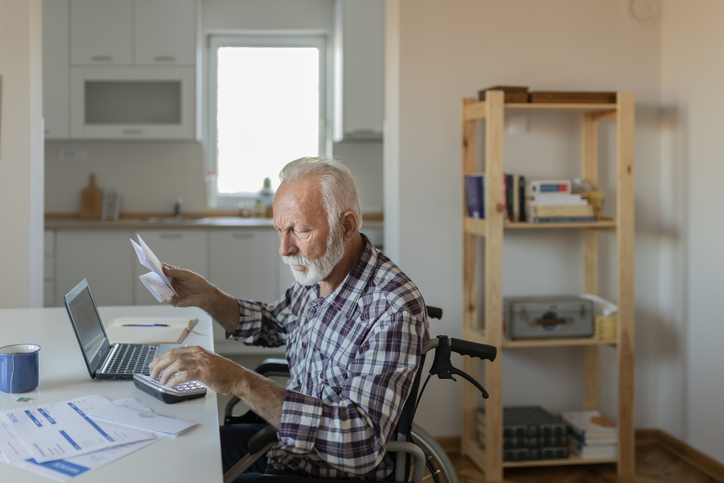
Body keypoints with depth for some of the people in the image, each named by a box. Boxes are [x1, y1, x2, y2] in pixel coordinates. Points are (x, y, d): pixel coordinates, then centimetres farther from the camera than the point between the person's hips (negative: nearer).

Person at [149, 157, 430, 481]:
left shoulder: (395, 310, -28)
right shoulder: (317, 274, -2)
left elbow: (361, 444, -37)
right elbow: (272, 324, 21)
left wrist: (239, 382, -41)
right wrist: (208, 298, 1)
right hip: (287, 437, 8)